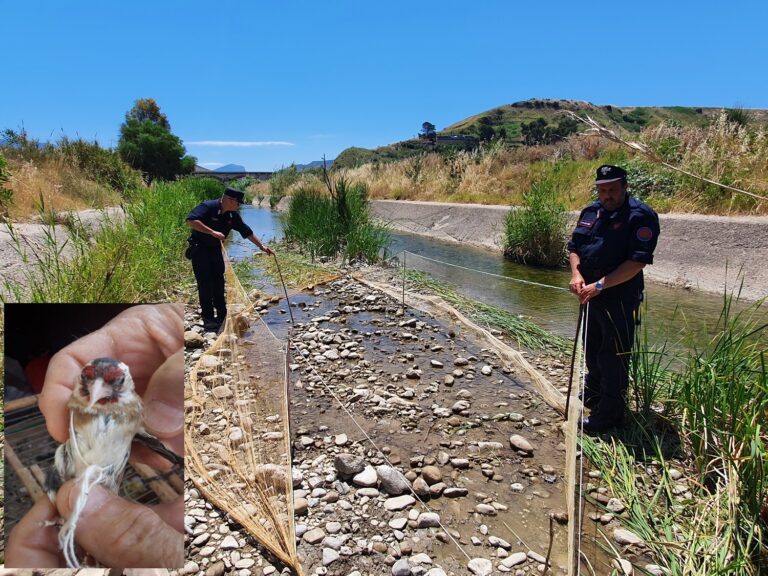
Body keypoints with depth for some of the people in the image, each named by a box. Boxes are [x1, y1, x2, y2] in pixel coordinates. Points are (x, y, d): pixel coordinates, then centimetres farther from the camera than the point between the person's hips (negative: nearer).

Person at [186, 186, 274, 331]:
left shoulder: (232, 216, -1)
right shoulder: (207, 207, -21)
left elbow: (247, 231, 9)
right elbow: (190, 221, -34)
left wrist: (261, 246, 9)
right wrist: (213, 232, -35)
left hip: (215, 248, 7)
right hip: (199, 248, -7)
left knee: (219, 281, 10)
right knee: (205, 282, -8)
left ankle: (222, 315, 21)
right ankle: (208, 318, 0)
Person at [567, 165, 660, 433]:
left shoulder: (640, 216, -14)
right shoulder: (590, 212, 8)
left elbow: (637, 262, -21)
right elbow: (574, 246, 12)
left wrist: (599, 286, -23)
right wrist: (576, 274, -6)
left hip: (620, 298, -7)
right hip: (591, 296, 8)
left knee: (613, 355, -1)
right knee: (591, 349, 22)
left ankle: (610, 413, 13)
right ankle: (593, 394, 44)